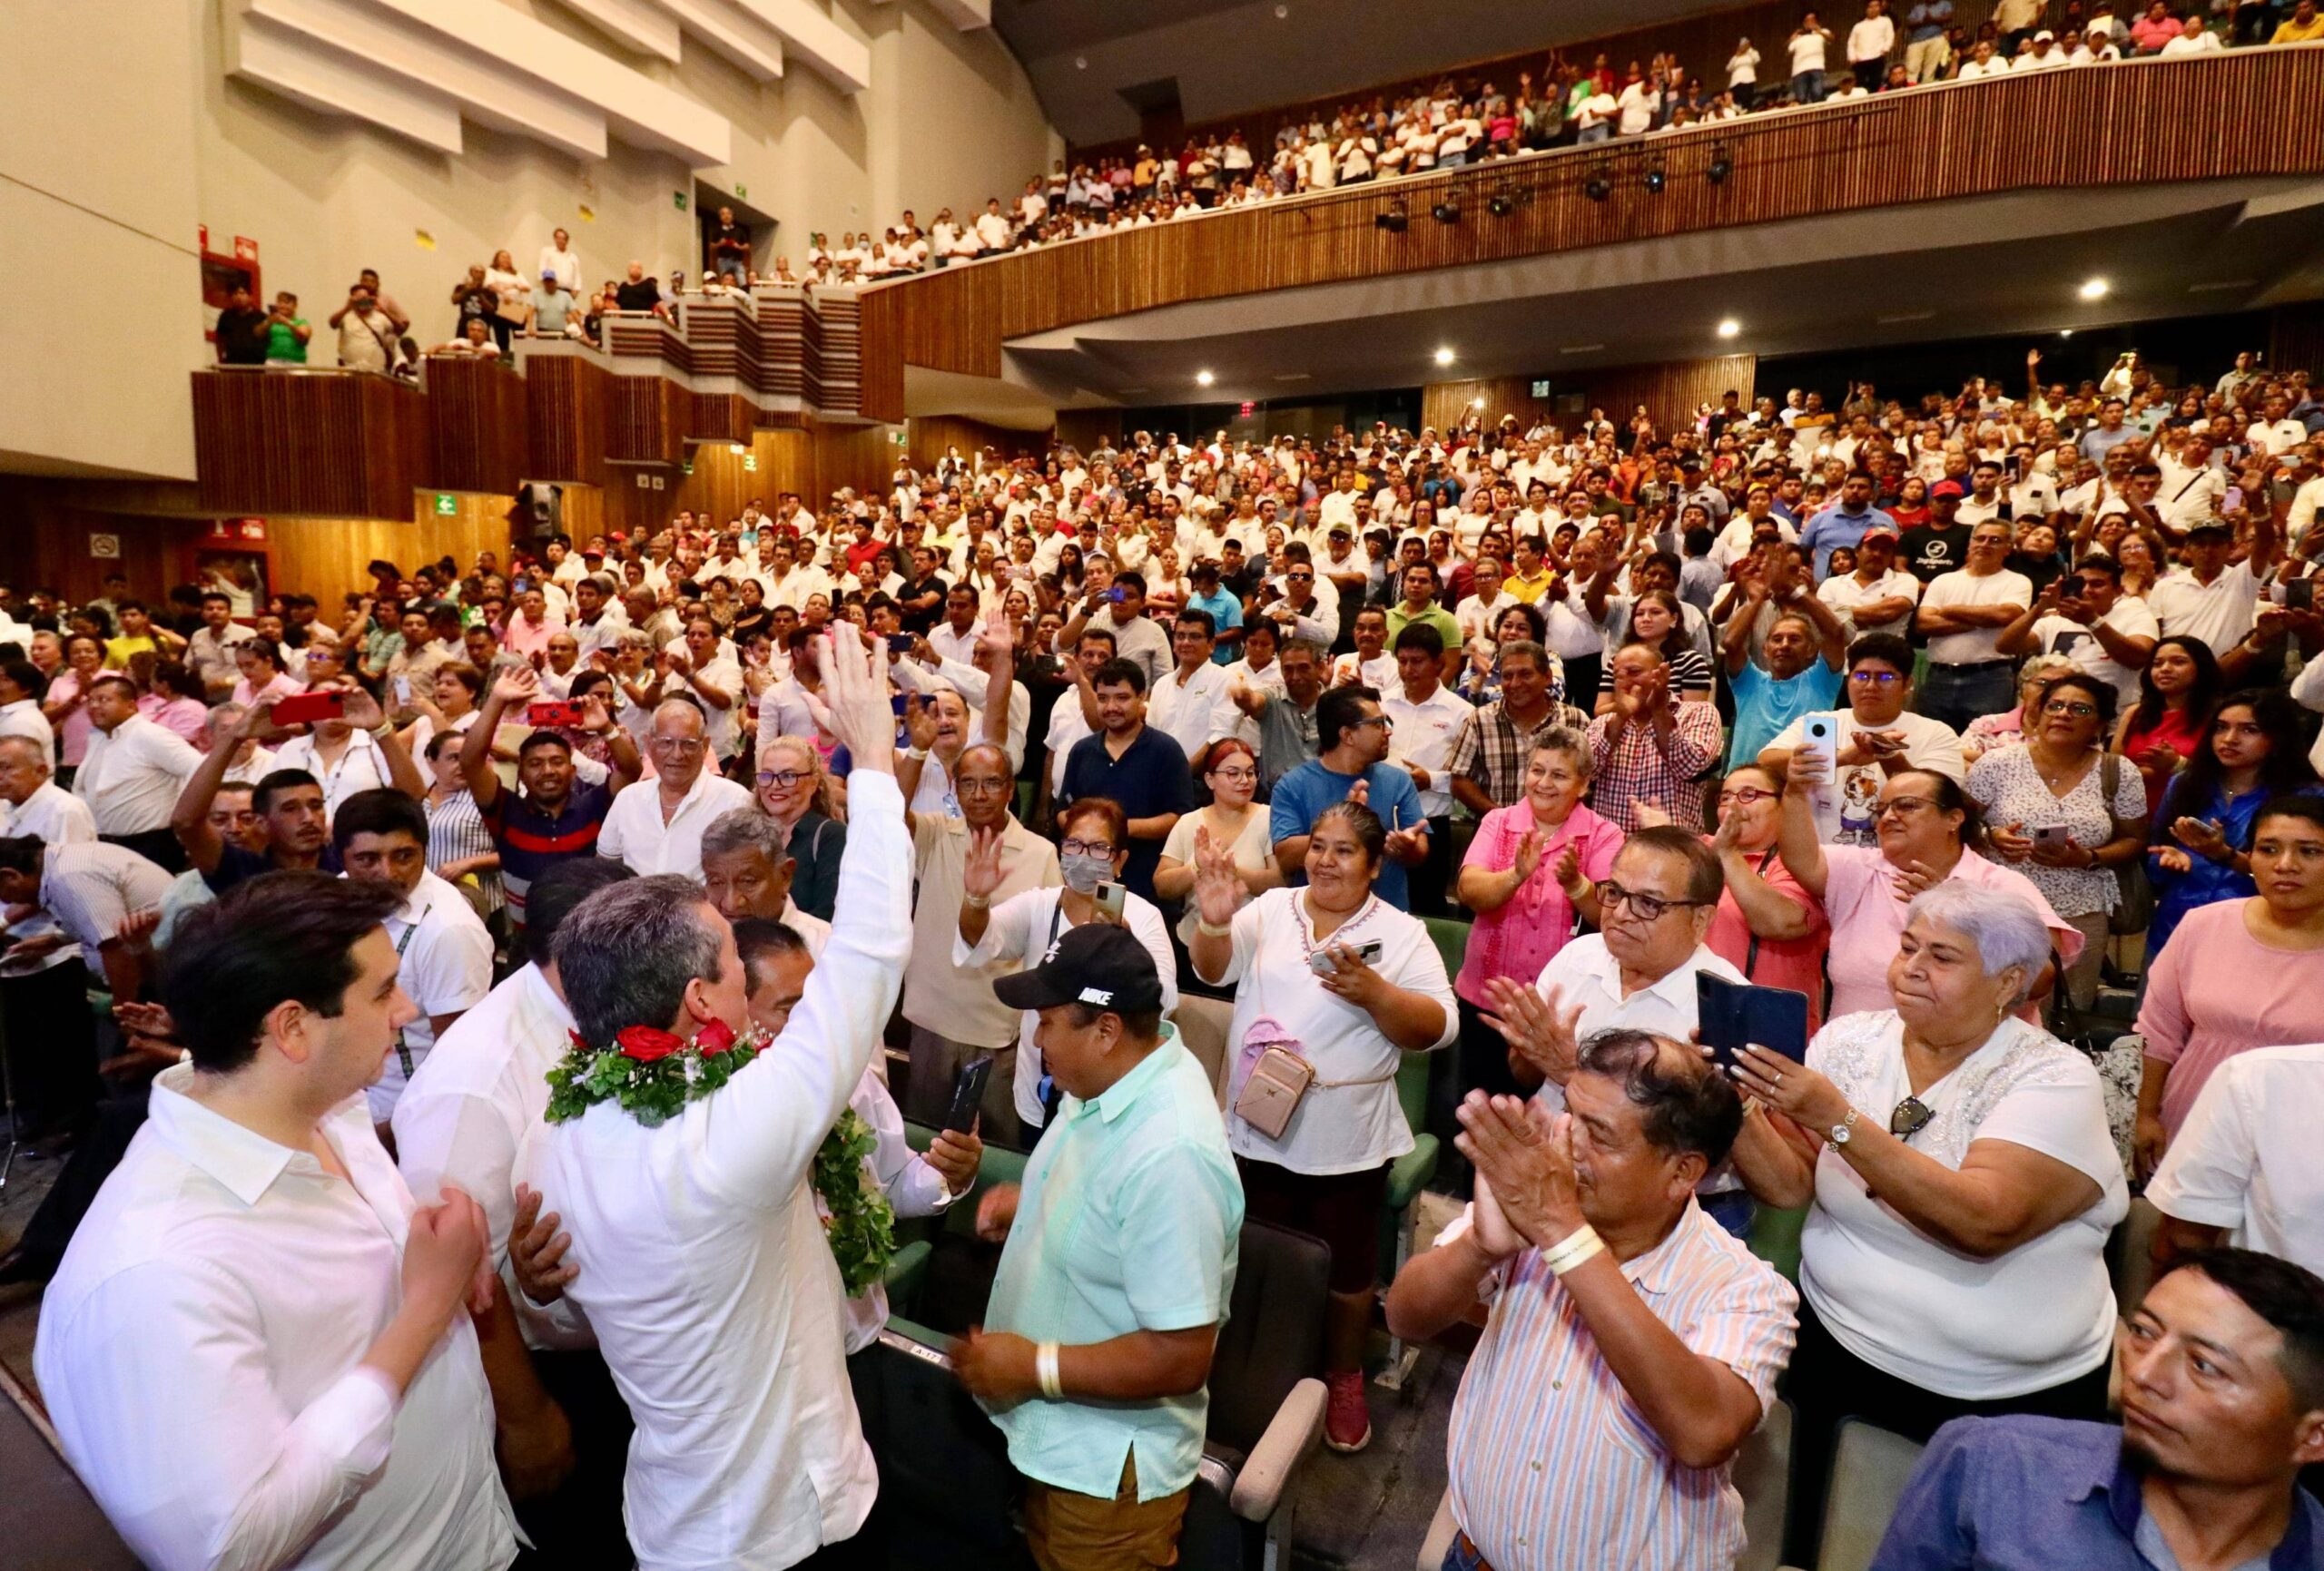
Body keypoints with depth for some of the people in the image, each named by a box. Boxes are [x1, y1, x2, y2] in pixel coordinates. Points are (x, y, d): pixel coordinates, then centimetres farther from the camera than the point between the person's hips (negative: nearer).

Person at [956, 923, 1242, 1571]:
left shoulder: (1169, 1155, -35)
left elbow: (1182, 1358, -31)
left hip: (1109, 1465, -8)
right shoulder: (1113, 1076, -7)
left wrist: (1034, 1366, -24)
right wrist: (1029, 1202, -2)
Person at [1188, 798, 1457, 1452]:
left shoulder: (1402, 933, -4)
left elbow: (1436, 1028, -10)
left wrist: (1374, 992, -27)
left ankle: (1344, 1380, 40)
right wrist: (1215, 923, -33)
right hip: (1259, 1125, 2)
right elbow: (1214, 969, -11)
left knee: (1346, 1267, 16)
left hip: (1347, 1139, -1)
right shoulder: (1271, 909, 1)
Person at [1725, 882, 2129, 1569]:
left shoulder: (2053, 1077, -13)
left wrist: (1839, 1120, -32)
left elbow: (1984, 1222, -28)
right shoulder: (1850, 1040, -3)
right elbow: (1789, 1185, -7)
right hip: (1840, 1356, 3)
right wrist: (1732, 1103, -22)